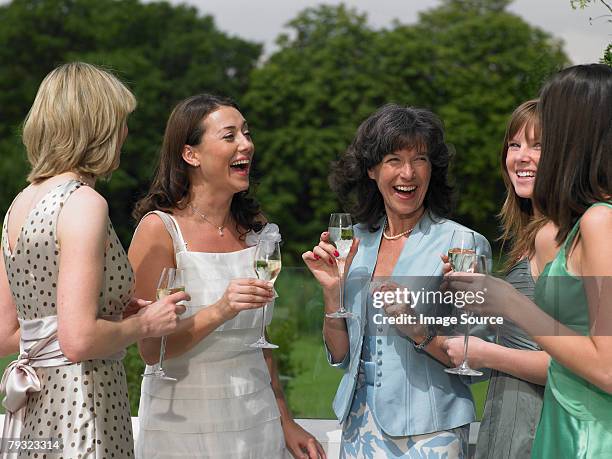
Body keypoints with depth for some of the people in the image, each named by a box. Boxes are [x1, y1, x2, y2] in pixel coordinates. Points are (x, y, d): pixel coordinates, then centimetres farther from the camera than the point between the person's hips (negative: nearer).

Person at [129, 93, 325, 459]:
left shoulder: (253, 229, 6)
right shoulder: (159, 229, -12)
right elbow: (151, 349, -15)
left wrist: (284, 422, 13)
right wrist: (219, 311, -28)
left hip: (256, 422, 5)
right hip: (184, 426, -5)